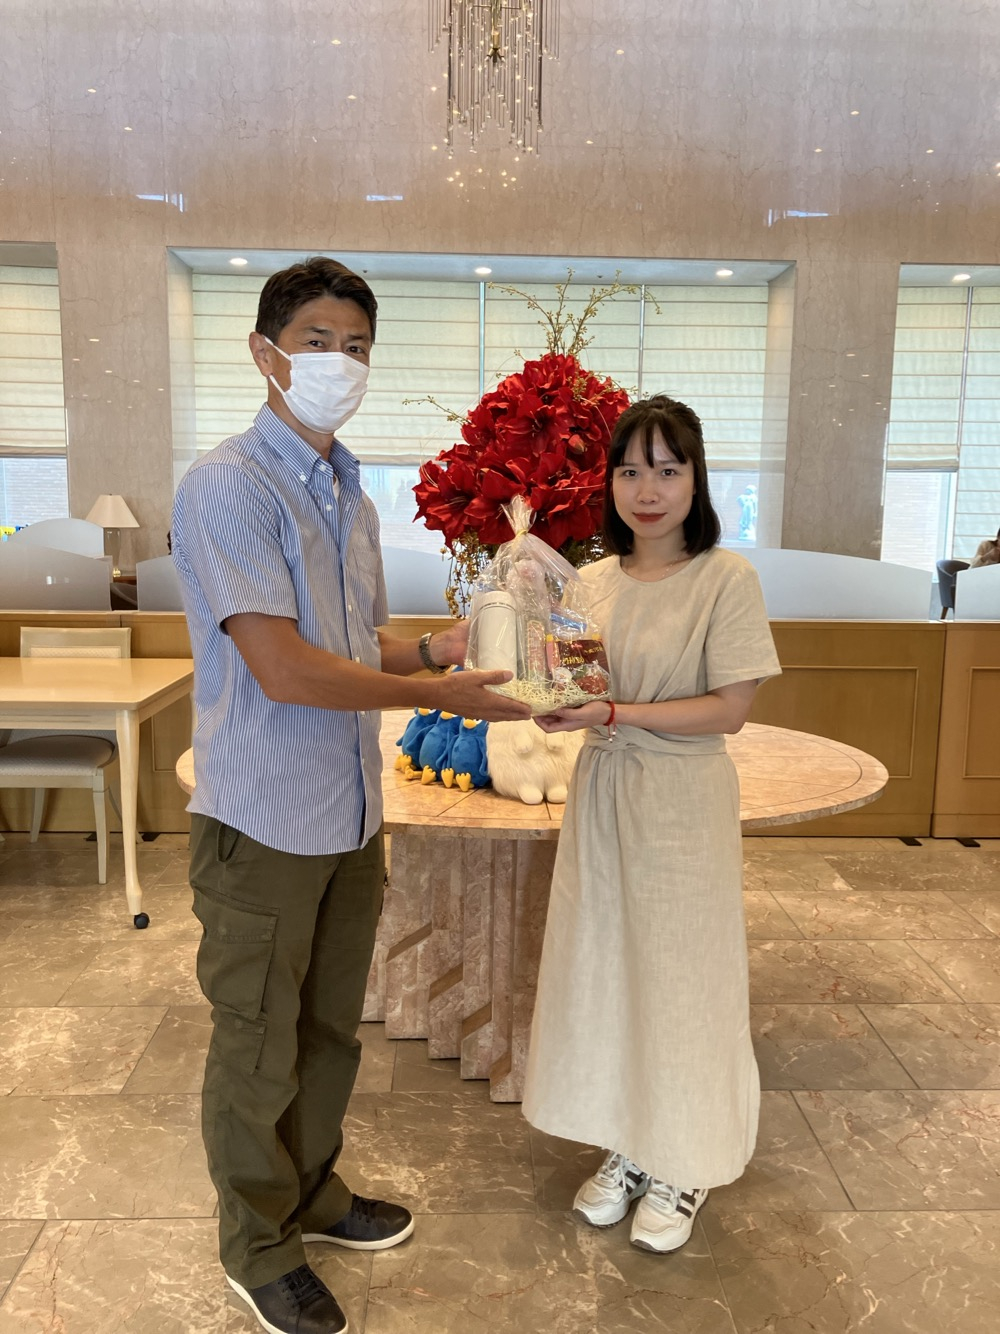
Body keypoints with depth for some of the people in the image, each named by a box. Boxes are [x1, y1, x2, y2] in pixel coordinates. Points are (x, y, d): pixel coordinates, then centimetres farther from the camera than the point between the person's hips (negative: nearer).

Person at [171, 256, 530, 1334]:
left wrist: (430, 649, -1)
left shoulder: (351, 496, 11)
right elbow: (285, 669, -23)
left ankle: (312, 1195, 44)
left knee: (330, 1031, 22)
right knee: (258, 1050, 11)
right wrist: (438, 696, -16)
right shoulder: (228, 485, -16)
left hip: (351, 816, 8)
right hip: (264, 825, -7)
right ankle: (258, 1247, 33)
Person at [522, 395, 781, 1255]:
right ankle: (628, 1150, 35)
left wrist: (613, 712, -23)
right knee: (605, 968, 13)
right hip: (601, 794, 5)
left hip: (682, 804, -5)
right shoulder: (595, 580, 4)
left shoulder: (726, 577, -11)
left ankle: (684, 1167, 31)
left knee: (679, 975, 8)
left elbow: (730, 708, -15)